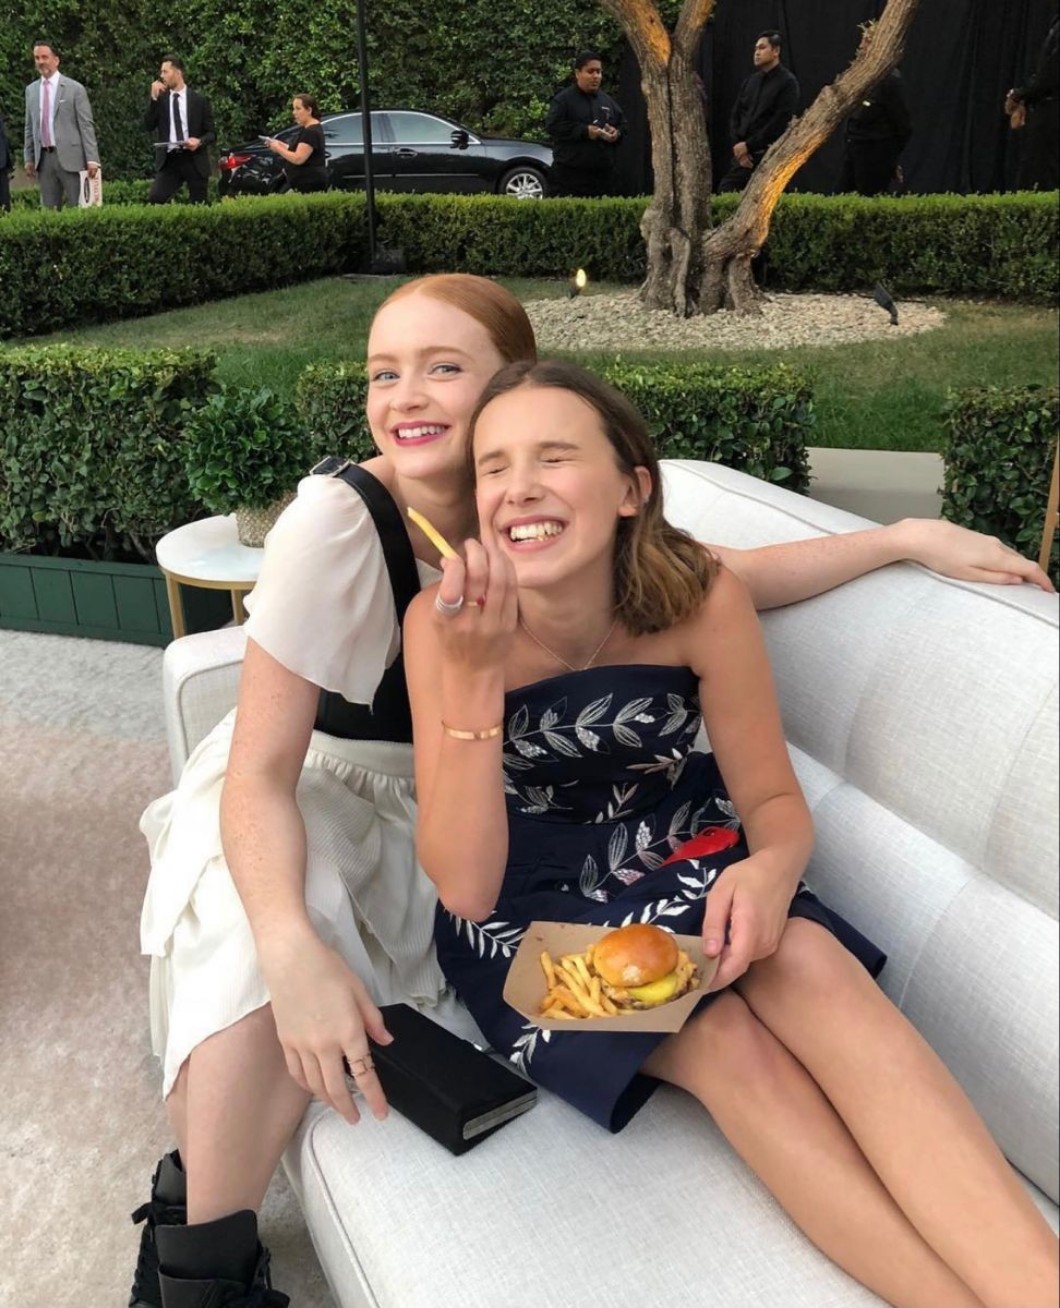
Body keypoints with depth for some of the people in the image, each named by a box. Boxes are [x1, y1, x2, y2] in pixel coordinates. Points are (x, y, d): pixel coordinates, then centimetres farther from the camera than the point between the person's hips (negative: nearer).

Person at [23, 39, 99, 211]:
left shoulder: (75, 88, -1)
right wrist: (29, 158, 11)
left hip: (69, 156, -4)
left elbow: (86, 125, -4)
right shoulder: (31, 90, 13)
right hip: (43, 158, 4)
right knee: (49, 209, 5)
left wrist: (92, 159, -11)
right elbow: (30, 127, 17)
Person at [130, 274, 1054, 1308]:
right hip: (308, 800, -3)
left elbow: (740, 577, -1)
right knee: (259, 960, -33)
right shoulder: (337, 523, -27)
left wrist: (911, 537, -8)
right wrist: (293, 953, -42)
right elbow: (261, 770, -27)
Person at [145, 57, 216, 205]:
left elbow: (211, 133, 4)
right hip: (169, 161, 1)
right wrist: (154, 98, -7)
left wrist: (199, 141, -18)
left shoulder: (199, 100, 4)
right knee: (154, 199, -18)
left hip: (194, 160, -1)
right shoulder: (160, 99, 10)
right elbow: (149, 126, -1)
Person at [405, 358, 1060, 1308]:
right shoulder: (442, 621, -21)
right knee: (722, 1038, -29)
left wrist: (770, 868, -31)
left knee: (804, 965, -31)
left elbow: (773, 799, -6)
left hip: (677, 867, 2)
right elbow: (465, 889, -24)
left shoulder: (699, 598, -18)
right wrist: (473, 674, -36)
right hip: (524, 908, -1)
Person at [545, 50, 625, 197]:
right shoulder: (563, 99, -1)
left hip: (603, 174, 6)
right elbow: (552, 126, -13)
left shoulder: (607, 100, 17)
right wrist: (584, 131, -17)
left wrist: (617, 133, -2)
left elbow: (622, 124, 23)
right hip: (569, 174, -6)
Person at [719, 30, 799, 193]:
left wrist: (748, 145, -13)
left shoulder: (787, 82, -4)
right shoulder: (750, 81, 16)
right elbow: (735, 115, 13)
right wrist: (737, 144, -4)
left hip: (770, 155, -6)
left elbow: (779, 122, -13)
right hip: (742, 152, 6)